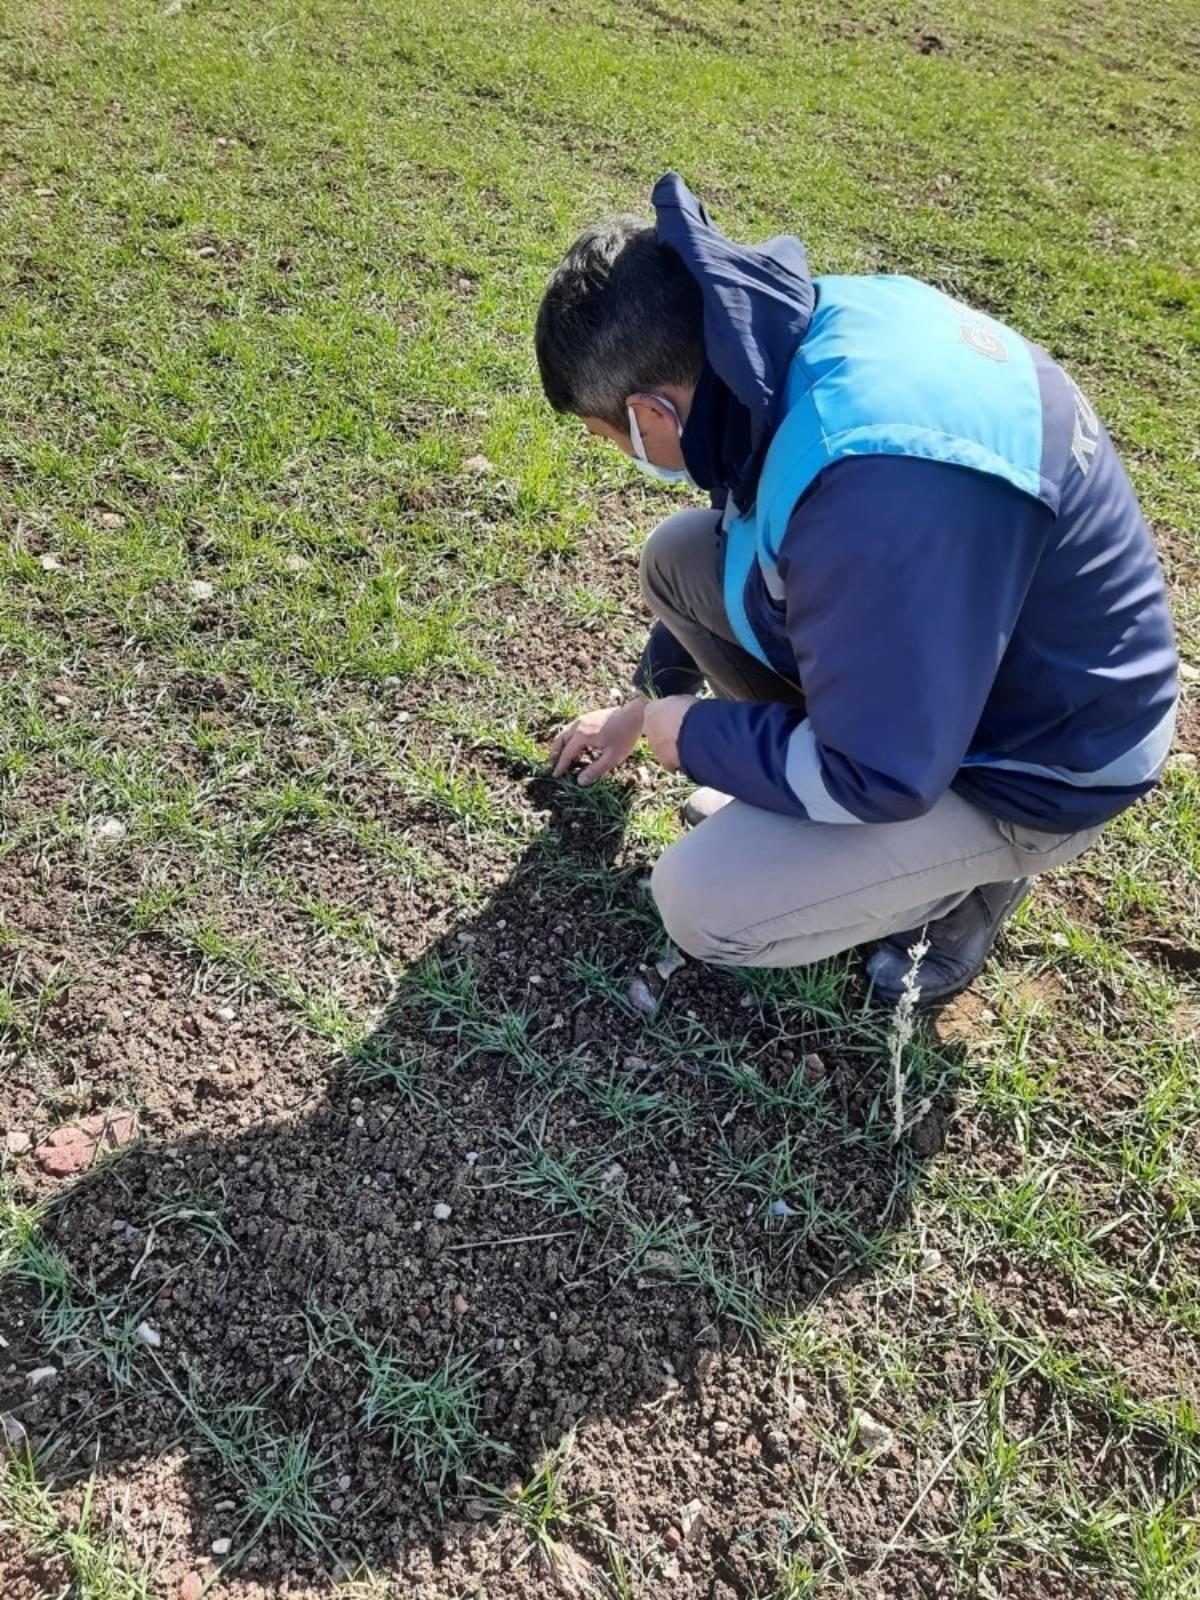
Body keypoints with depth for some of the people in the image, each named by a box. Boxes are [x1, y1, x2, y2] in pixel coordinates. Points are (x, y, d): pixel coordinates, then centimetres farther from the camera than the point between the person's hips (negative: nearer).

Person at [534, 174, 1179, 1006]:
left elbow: (877, 776, -31)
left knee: (702, 906, -15)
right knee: (677, 557, 2)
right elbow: (744, 538, 9)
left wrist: (692, 735, -14)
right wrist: (648, 701, 20)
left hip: (1031, 757, -8)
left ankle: (968, 869, 7)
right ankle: (783, 788, 13)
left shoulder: (879, 482, -39)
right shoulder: (812, 329, -9)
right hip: (938, 623, 8)